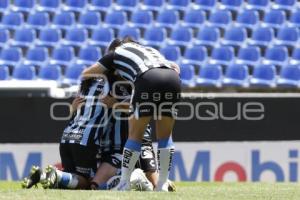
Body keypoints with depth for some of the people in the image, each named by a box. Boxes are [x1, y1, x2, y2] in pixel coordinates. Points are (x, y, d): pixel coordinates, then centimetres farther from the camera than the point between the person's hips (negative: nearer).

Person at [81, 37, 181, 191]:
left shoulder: (115, 53, 29)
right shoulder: (148, 49, 41)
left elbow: (85, 74, 34)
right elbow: (175, 67, 37)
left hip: (148, 80, -4)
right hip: (173, 78, 4)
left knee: (135, 133, 10)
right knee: (165, 135, 16)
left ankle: (124, 184, 10)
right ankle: (163, 185, 11)